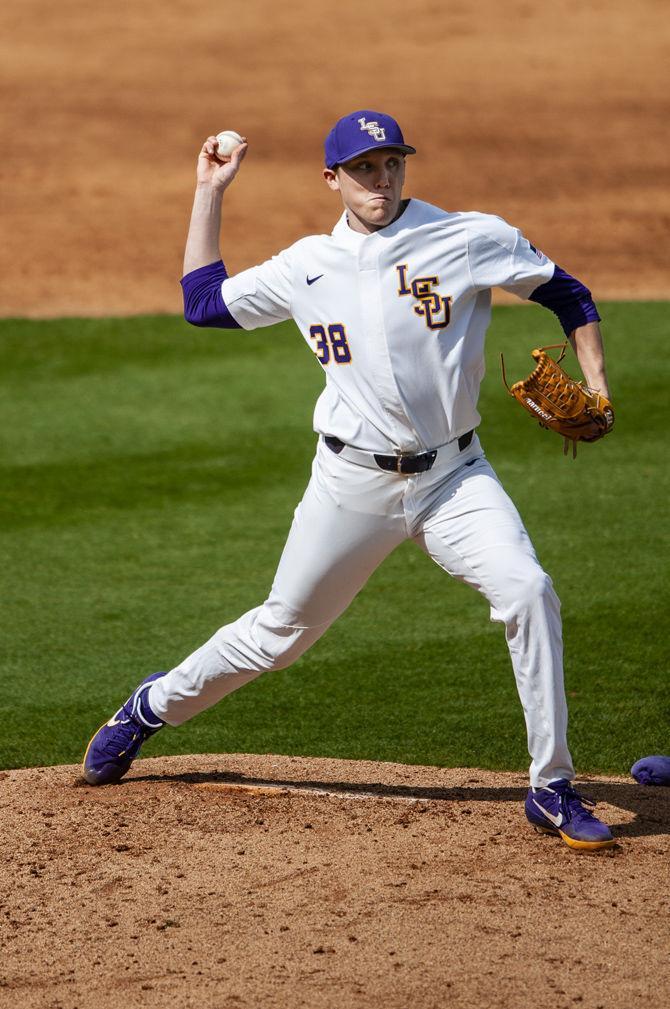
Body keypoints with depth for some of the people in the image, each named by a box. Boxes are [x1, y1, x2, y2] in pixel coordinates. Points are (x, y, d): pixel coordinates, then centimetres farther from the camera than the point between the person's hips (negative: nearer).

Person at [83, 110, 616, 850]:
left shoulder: (470, 241, -4)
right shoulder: (308, 267, 4)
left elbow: (567, 295, 4)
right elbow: (203, 302, 15)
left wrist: (595, 388, -8)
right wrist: (209, 193, 12)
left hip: (453, 476, -1)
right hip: (353, 484, 1)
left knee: (528, 592, -23)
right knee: (282, 630, 11)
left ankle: (551, 790, -14)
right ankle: (156, 706, 37)